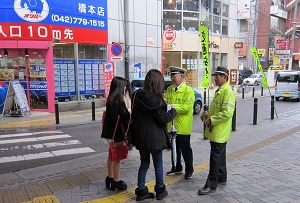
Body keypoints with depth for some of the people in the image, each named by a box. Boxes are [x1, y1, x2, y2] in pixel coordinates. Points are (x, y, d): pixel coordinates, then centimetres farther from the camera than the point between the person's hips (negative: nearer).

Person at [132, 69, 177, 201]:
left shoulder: (137, 95, 3)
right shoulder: (154, 98, -20)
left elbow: (134, 116, 12)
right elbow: (163, 119, -16)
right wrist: (173, 111, 0)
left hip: (141, 136, 7)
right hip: (154, 137, -6)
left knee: (144, 164, 16)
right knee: (158, 164, 11)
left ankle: (141, 191, 21)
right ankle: (160, 190, 25)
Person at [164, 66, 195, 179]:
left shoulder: (189, 90, -11)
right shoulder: (169, 89, 9)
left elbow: (187, 107, -20)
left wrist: (173, 106, -25)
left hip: (183, 126, -6)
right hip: (171, 125, 6)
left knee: (185, 149, 7)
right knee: (174, 148, 17)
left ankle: (189, 170, 24)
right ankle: (177, 168, 35)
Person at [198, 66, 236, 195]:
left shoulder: (228, 92, -17)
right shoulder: (219, 91, 15)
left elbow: (227, 113, -25)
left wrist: (211, 120, -19)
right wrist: (207, 115, 7)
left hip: (220, 131, -10)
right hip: (215, 131, 10)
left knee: (215, 157, -4)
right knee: (219, 155, 19)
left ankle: (211, 185, 3)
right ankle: (222, 178, 33)